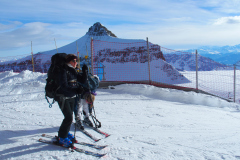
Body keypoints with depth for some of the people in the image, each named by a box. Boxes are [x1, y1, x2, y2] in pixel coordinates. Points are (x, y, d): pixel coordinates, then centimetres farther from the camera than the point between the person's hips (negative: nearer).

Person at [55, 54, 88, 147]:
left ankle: (65, 133, 35)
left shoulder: (73, 71, 11)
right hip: (63, 98, -8)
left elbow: (82, 81, 10)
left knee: (69, 117, 14)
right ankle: (62, 138, 2)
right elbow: (64, 86, -23)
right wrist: (76, 90, -31)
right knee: (69, 118, -12)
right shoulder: (63, 71, -14)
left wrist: (84, 72, -4)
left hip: (72, 97, 8)